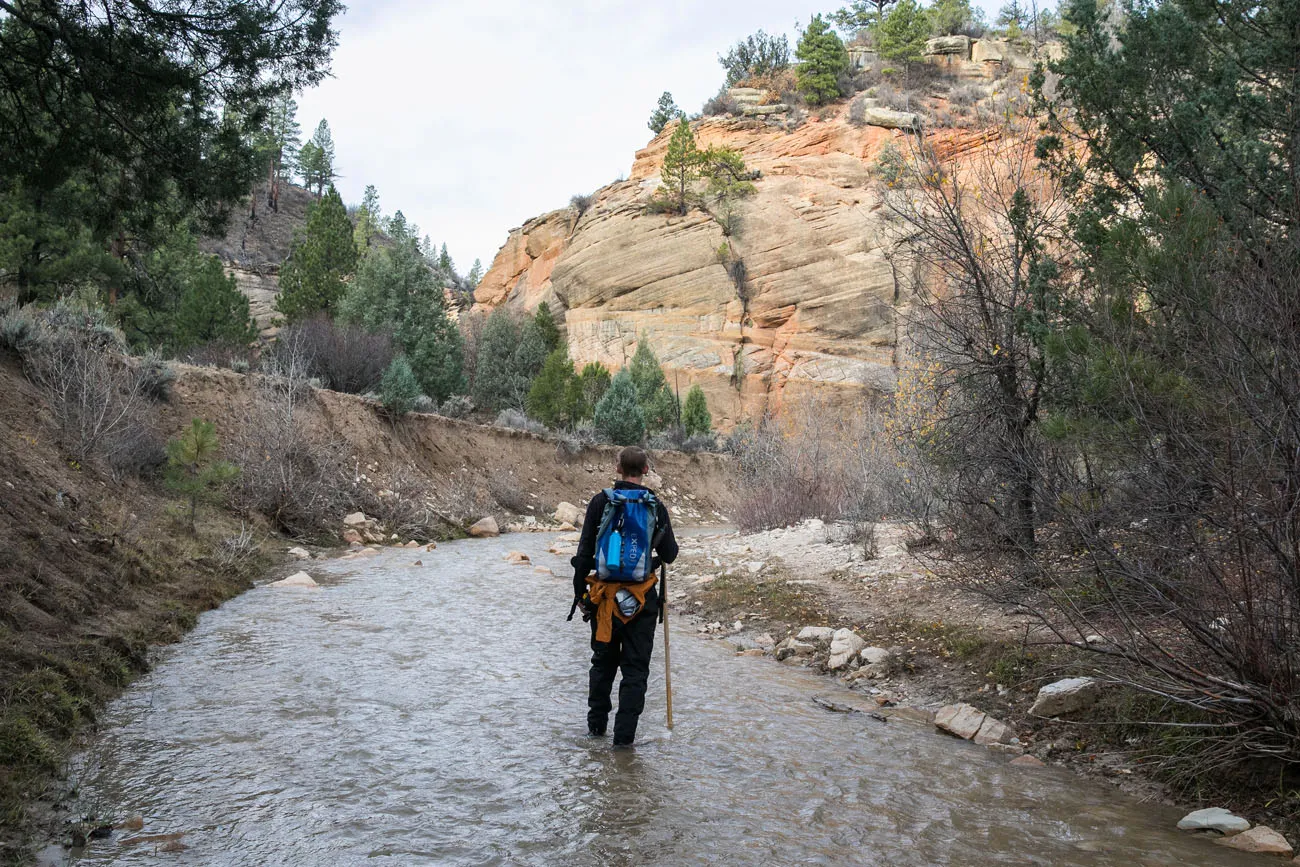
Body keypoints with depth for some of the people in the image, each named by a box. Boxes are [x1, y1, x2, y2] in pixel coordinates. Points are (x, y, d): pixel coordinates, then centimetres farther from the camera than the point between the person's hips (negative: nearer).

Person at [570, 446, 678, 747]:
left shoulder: (600, 502, -4)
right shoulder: (656, 506, -5)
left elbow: (585, 551, -3)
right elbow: (670, 554, -2)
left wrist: (580, 591, 6)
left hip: (604, 594, 1)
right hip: (642, 597, -1)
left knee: (603, 661, 18)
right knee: (636, 666, 6)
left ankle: (597, 723, 28)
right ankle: (625, 733, 4)